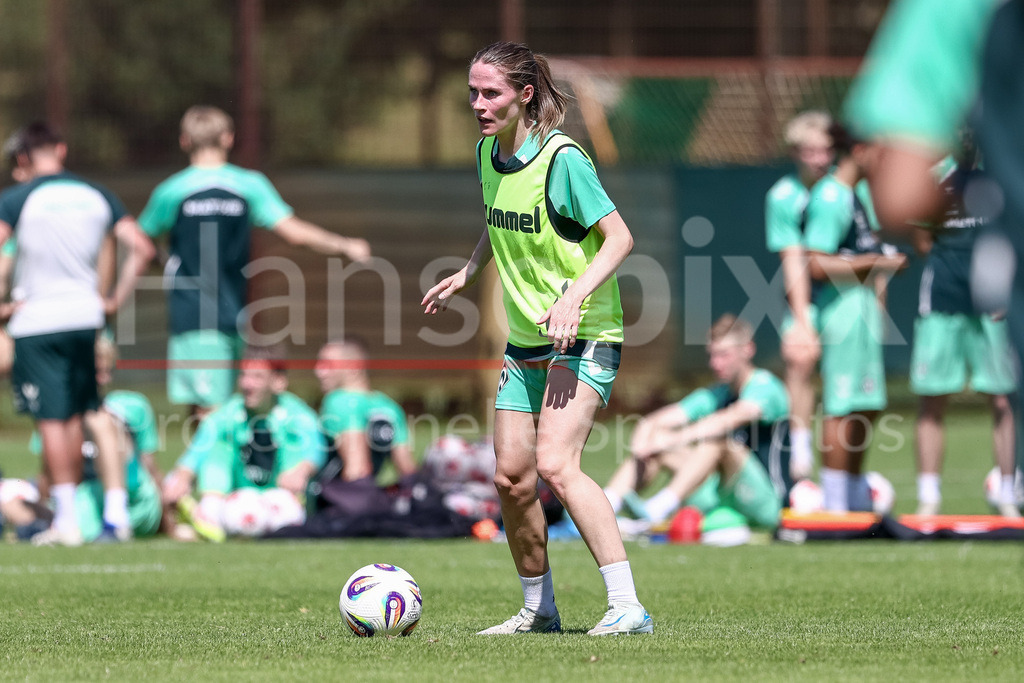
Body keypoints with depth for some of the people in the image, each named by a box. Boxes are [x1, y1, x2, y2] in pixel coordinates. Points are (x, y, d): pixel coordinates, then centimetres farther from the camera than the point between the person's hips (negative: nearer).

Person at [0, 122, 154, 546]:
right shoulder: (97, 196, 7)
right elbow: (141, 248, 3)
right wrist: (116, 299, 9)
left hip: (35, 321, -4)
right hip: (85, 316, 4)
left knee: (51, 420, -3)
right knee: (74, 416, 14)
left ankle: (65, 519, -6)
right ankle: (70, 508, 17)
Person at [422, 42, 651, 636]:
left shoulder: (561, 159, -17)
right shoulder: (488, 153, 7)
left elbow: (619, 237, -17)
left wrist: (575, 296, -29)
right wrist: (466, 275, 15)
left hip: (585, 338, -8)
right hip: (526, 341, 8)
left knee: (554, 463, -23)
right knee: (512, 478, 5)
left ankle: (629, 608, -23)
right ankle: (539, 611, 22)